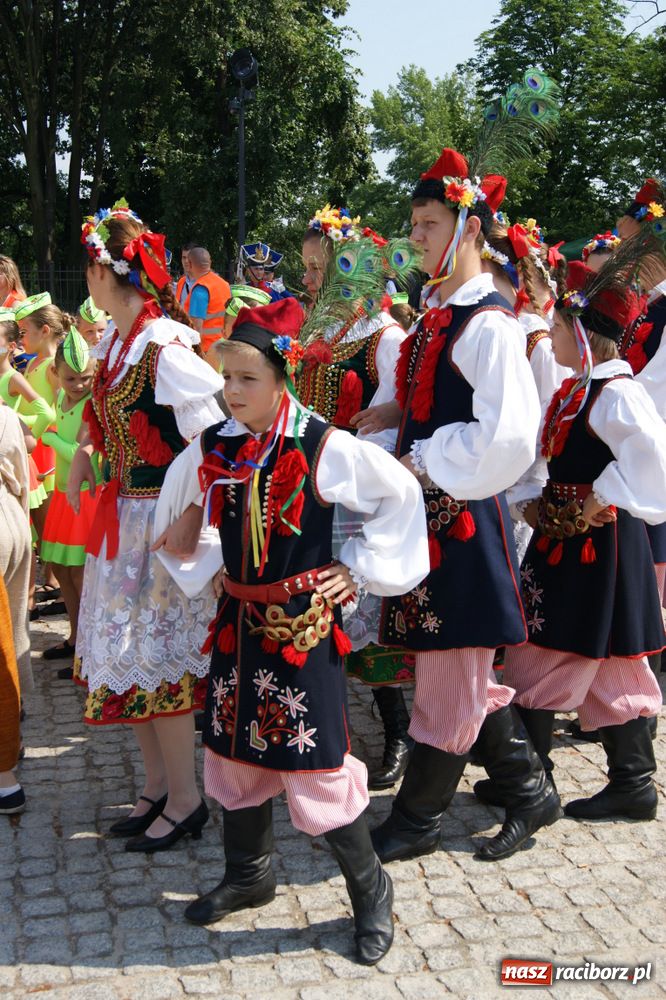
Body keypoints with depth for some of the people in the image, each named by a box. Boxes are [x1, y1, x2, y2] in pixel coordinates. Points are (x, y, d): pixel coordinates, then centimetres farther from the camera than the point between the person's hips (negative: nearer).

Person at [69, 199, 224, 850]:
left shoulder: (164, 348, -20)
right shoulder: (113, 340, 7)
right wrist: (84, 454, 11)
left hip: (160, 518, -9)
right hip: (121, 515, 9)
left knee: (156, 656, 1)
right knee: (128, 651, 15)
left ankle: (184, 801, 18)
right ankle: (157, 786, 31)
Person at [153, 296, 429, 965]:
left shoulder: (322, 448, -14)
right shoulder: (211, 448, 0)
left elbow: (399, 493, -4)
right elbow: (177, 517, 20)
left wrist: (359, 566, -4)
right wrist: (213, 569, 11)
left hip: (305, 626, -5)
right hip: (238, 623, 5)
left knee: (315, 761, -2)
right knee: (234, 749, 16)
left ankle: (369, 891, 20)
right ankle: (248, 875, 38)